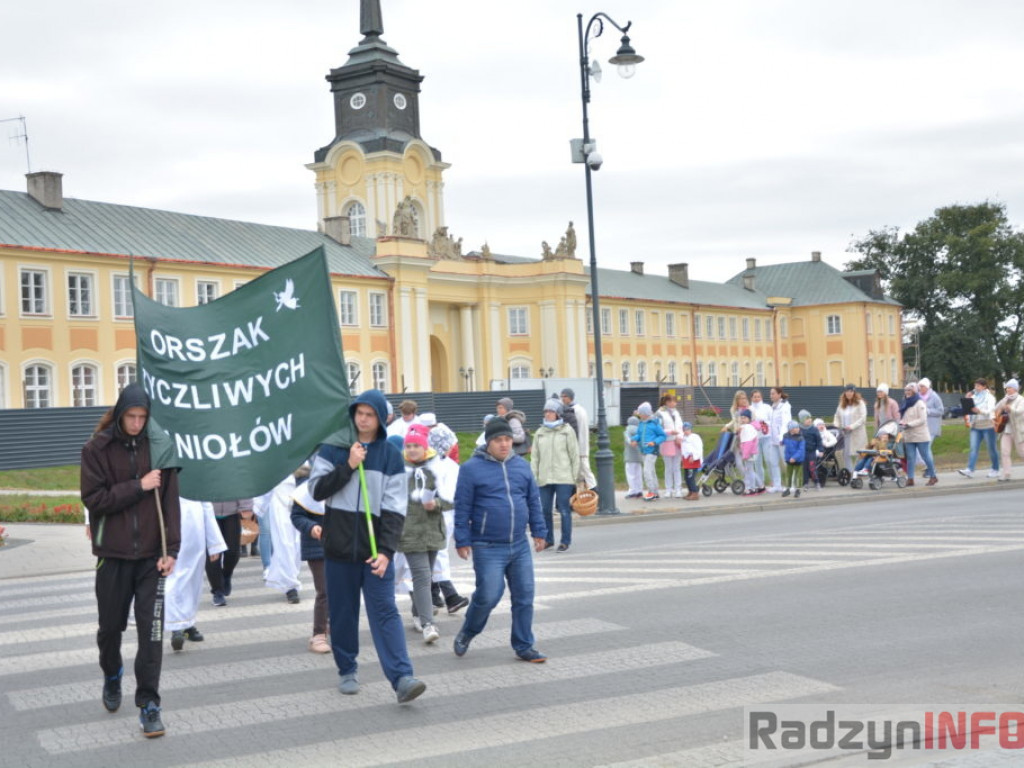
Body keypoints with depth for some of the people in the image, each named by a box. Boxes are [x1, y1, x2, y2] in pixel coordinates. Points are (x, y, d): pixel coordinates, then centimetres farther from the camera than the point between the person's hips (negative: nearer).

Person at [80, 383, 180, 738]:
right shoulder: (97, 449, -2)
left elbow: (171, 501, -1)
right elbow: (93, 498, -8)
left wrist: (171, 549, -8)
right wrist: (138, 486, -16)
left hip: (152, 554, 0)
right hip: (113, 554, 0)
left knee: (151, 628, -4)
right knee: (111, 625, 14)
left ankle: (149, 703, 3)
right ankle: (112, 675, 43)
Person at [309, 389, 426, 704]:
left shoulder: (391, 456, 1)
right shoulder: (333, 447, 4)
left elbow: (395, 508, -2)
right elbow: (316, 489, -2)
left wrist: (387, 550, -12)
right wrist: (347, 466, -14)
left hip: (375, 548, -1)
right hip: (339, 547, 1)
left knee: (385, 611, -9)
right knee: (342, 612, 10)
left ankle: (402, 678, -16)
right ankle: (348, 670, 26)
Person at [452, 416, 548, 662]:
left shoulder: (521, 465, 10)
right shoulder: (472, 468, -6)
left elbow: (534, 501, 16)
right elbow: (462, 508, -5)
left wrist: (539, 531, 13)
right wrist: (462, 540, -6)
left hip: (520, 546, 5)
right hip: (488, 548, -5)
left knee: (524, 596, 5)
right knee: (488, 596, -7)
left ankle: (523, 646, 18)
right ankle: (466, 633, 20)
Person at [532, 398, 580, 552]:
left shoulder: (567, 430, 2)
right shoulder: (539, 433, 12)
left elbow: (575, 455, 1)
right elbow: (535, 457, 13)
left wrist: (576, 477, -3)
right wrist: (533, 476, 5)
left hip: (564, 478, -4)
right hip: (545, 478, 4)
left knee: (564, 510, -2)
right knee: (545, 510, 6)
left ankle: (565, 541, 7)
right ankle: (548, 539, 19)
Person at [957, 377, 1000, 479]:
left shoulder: (990, 397, -1)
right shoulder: (973, 397, 13)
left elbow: (989, 410, -19)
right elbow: (967, 409, 10)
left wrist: (979, 411, -36)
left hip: (987, 426, -4)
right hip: (975, 426, 4)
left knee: (991, 449, 4)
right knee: (973, 448, -7)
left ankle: (995, 470, 16)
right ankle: (970, 470, -16)